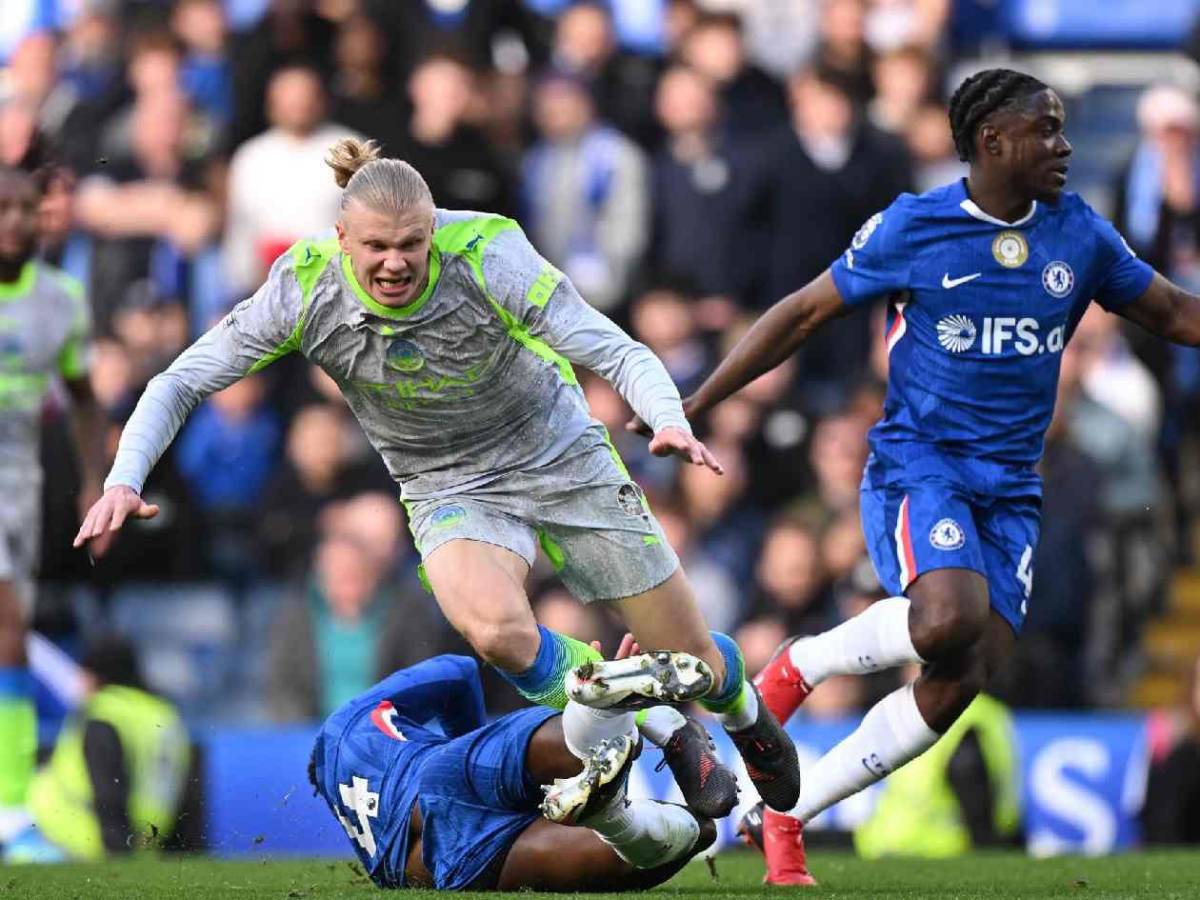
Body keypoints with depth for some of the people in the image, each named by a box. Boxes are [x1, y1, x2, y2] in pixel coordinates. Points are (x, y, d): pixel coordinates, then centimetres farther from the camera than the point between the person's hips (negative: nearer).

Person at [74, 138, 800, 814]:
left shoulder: (485, 256, -27)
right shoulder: (304, 292, -21)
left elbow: (618, 351, -28)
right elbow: (180, 383, -13)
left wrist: (672, 423, -47)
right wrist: (125, 480, -28)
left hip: (565, 459, 0)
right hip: (452, 492, 0)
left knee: (696, 664, 7)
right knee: (496, 629, -36)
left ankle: (744, 712, 46)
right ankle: (617, 714, -8)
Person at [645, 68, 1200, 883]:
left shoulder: (1080, 235, 7)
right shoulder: (912, 229, -4)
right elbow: (805, 314, 4)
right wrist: (697, 403, 2)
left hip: (1010, 487, 5)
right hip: (918, 462, -5)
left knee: (963, 680, -9)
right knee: (950, 618, -33)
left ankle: (786, 811, 4)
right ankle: (799, 667, -4)